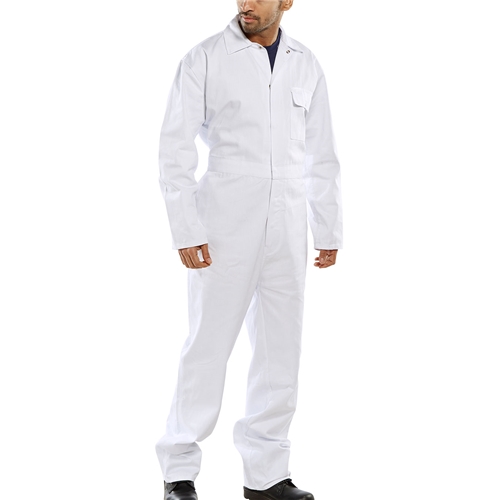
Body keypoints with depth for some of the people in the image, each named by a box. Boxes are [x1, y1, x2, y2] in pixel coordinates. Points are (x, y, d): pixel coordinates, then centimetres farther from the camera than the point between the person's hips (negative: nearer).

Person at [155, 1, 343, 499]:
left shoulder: (306, 65, 8)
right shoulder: (205, 59, -4)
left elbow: (322, 157, 12)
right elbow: (175, 149, -6)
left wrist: (329, 231, 9)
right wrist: (185, 231, -12)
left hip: (287, 230, 4)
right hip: (224, 228, -4)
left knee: (280, 352, 7)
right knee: (208, 346, -1)